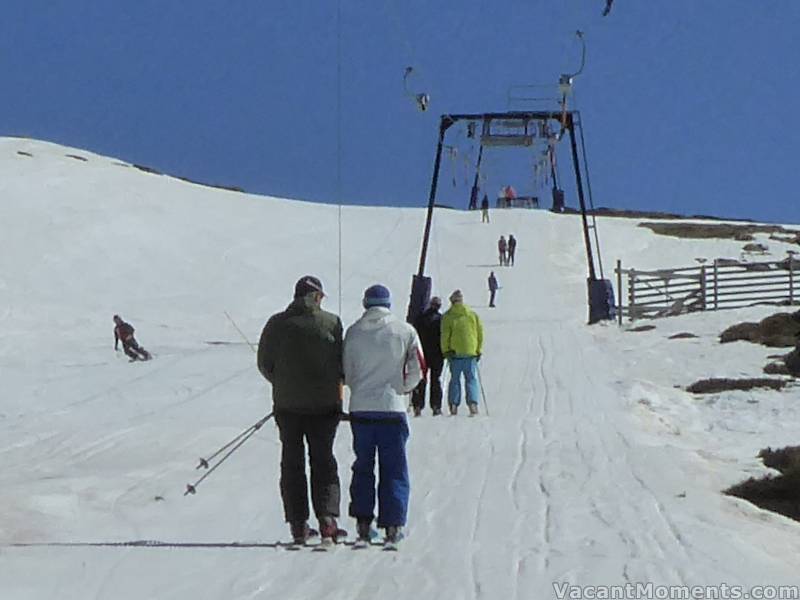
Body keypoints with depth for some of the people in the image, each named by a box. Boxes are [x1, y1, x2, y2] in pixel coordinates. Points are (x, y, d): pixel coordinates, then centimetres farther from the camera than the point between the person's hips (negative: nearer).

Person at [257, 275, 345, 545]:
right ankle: (326, 517, -7)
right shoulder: (331, 323, -6)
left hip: (287, 404, 1)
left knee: (292, 463, 8)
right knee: (323, 461, 8)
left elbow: (264, 364, 1)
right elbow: (342, 365, -4)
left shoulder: (277, 324, -1)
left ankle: (298, 524, 5)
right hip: (324, 403, -1)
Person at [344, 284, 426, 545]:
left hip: (360, 408, 2)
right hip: (392, 407, -2)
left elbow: (346, 373, 5)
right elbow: (418, 370, 0)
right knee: (394, 469, 5)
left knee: (363, 466, 13)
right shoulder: (404, 331, -3)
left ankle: (363, 521, 11)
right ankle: (392, 523, 1)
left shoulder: (354, 332, 0)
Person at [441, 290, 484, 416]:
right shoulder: (473, 315, 6)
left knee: (455, 379, 8)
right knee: (471, 379, 4)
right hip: (471, 352, 1)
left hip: (455, 352, -1)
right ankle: (473, 403, -12)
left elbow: (445, 335, -6)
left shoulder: (447, 316, -2)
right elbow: (480, 333, 8)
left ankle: (453, 405, 3)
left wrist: (445, 351, 3)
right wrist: (478, 350, 14)